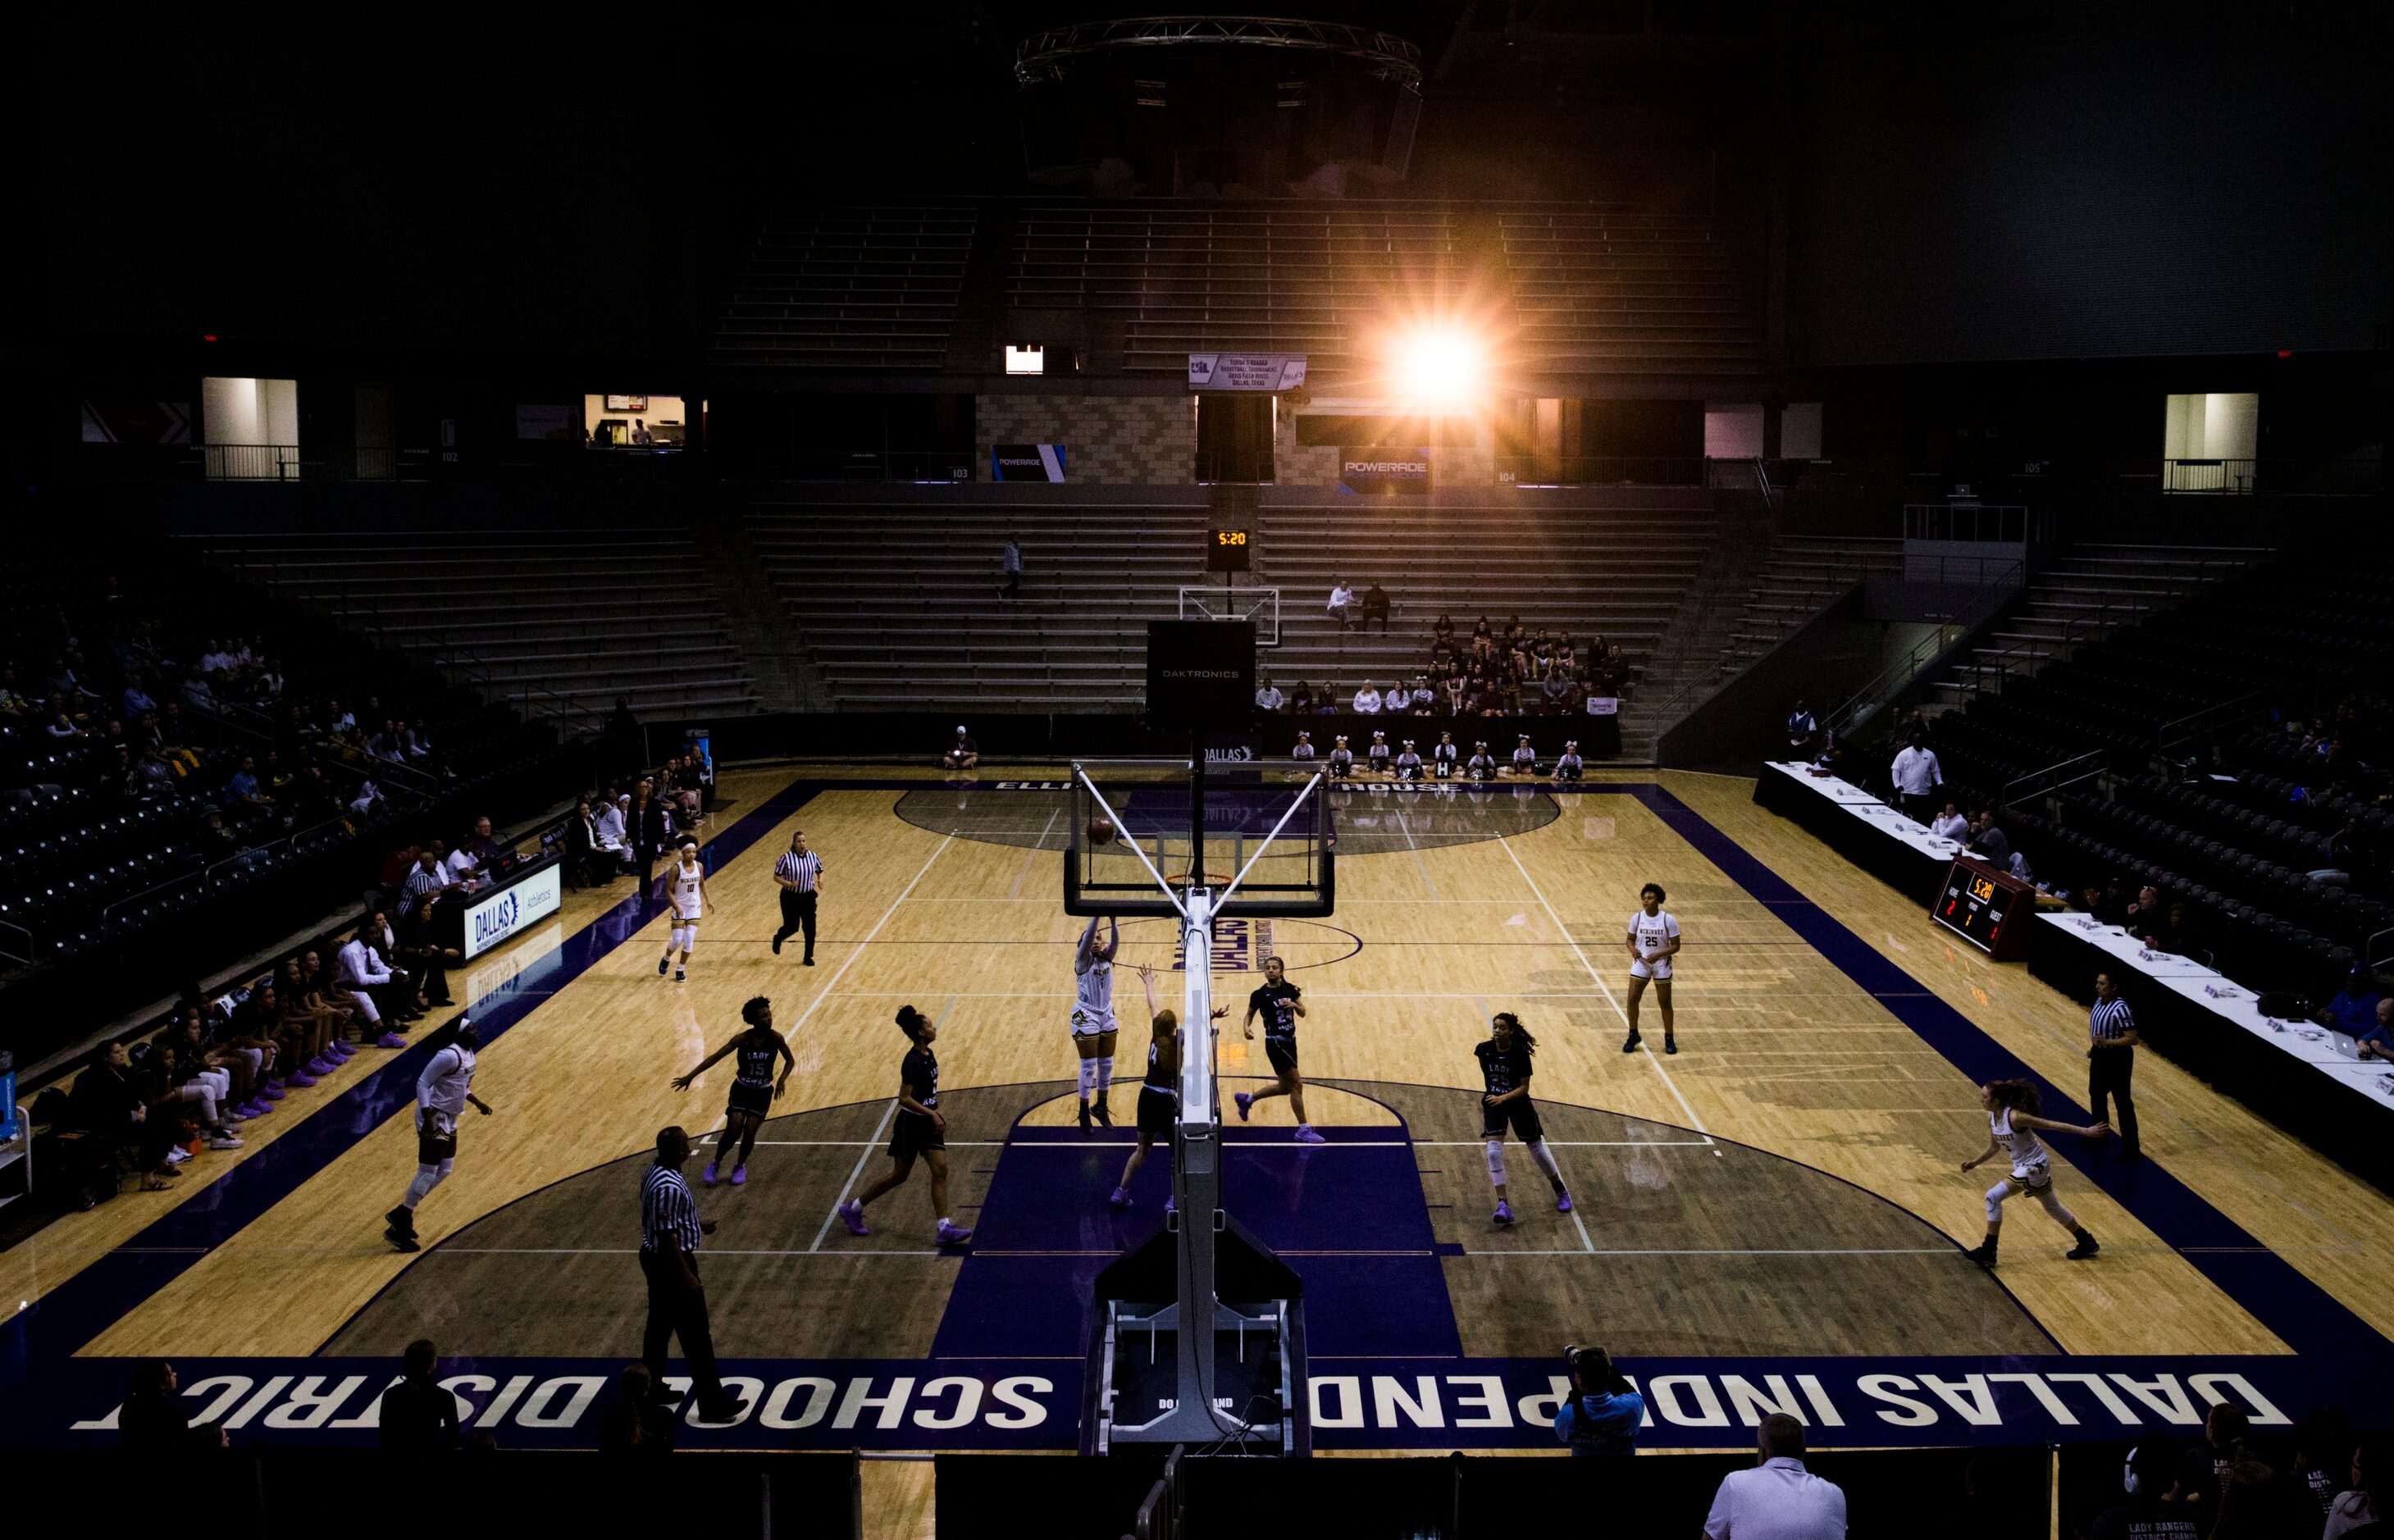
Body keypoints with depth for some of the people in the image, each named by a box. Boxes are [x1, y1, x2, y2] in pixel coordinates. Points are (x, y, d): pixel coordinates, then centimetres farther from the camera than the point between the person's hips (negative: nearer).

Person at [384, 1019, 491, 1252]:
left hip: (449, 1120, 10)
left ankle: (401, 1214, 24)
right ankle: (397, 1229, 2)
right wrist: (428, 1119, -27)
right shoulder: (449, 1056, -22)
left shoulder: (468, 1053, 7)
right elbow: (422, 1084, -22)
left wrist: (477, 1103, 20)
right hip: (435, 1119, -10)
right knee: (427, 1173, -7)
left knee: (444, 1171, 14)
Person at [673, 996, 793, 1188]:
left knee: (749, 1132, -4)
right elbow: (715, 1057, -11)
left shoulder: (775, 1038, -16)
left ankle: (740, 1166, 24)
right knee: (733, 1129, -12)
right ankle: (715, 1163, 14)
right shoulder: (743, 1039, -16)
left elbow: (790, 1060, -2)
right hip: (741, 1089, 0)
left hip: (763, 1093, 0)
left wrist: (781, 1081, -19)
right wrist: (690, 1076, -14)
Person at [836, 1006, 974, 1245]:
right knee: (899, 1175, 5)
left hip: (927, 1123, 8)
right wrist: (932, 1114, -23)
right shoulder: (913, 1062, -22)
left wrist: (936, 1113, 17)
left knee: (940, 1170, -2)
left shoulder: (928, 1055, 5)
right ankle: (852, 1208, 23)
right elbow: (904, 1099, -24)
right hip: (910, 1124, -8)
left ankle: (945, 1229, -4)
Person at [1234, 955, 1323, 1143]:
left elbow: (1302, 1013, 6)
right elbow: (1249, 1015, 0)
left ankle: (1246, 1099, 38)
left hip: (1290, 1040, 7)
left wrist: (1294, 1005, -16)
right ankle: (1303, 1130, 0)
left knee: (1285, 1087, 17)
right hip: (1275, 1042, -7)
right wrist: (1247, 1028, -21)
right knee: (1296, 1083, -9)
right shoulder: (1260, 994, -10)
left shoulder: (1290, 989, 3)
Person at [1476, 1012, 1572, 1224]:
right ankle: (1503, 1205, -12)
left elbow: (1524, 1087, -16)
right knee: (1494, 1150, -15)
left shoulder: (1520, 1053, -21)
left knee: (1537, 1147, 11)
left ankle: (1561, 1192, 34)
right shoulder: (1484, 1049, -12)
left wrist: (1503, 1098, -29)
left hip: (1518, 1102, -2)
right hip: (1493, 1102, 2)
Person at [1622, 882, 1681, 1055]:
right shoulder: (1636, 918, -6)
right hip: (1640, 963, 2)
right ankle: (1633, 1036, 17)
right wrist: (1632, 950, -16)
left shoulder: (1669, 920, -14)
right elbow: (1630, 939, 6)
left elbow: (1675, 946, -9)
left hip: (1661, 965, -2)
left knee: (1665, 1003, 6)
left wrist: (1659, 954, -24)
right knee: (1632, 1000, -1)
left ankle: (1669, 1039, 22)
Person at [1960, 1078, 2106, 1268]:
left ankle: (1988, 1253, -10)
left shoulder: (2014, 1117, -28)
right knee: (2052, 1208, 25)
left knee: (1993, 1197, -18)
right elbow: (1994, 1147, 11)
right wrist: (1974, 1162, -1)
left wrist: (2087, 1131, -21)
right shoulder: (1991, 1117, -4)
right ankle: (2087, 1242, 45)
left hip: (2036, 1165, -9)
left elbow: (2052, 1125, -23)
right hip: (2023, 1166, 9)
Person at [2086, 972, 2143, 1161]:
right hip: (2100, 1055, 10)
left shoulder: (2120, 1008, -26)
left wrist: (2107, 1042, -31)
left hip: (2117, 1059, -9)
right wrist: (2094, 1047, 18)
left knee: (2123, 1103, -2)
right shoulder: (2100, 1001, 0)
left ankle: (2131, 1150, 5)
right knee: (2096, 1095, 25)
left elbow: (2133, 1039, -25)